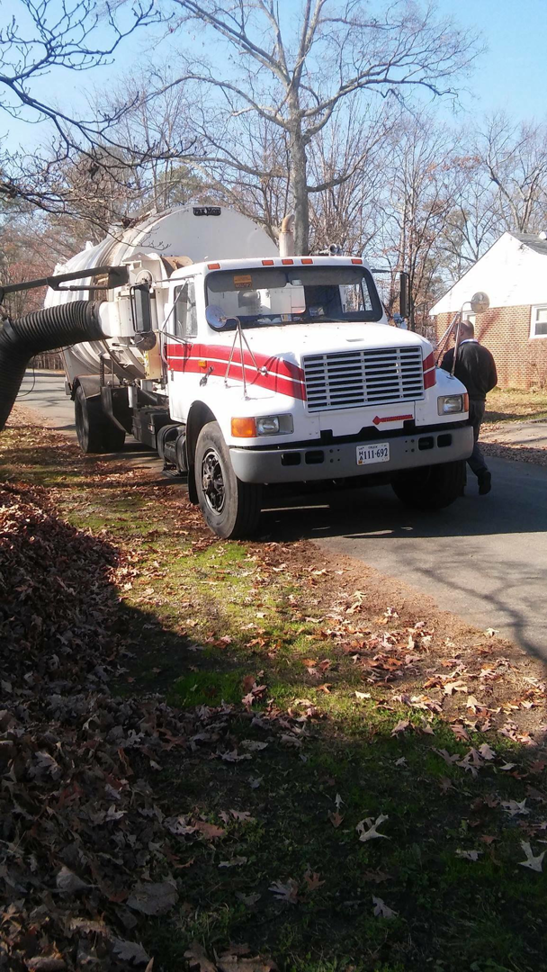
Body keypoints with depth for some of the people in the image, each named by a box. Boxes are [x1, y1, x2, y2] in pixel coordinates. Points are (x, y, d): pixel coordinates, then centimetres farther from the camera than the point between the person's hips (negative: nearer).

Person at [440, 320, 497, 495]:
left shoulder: (454, 353, -12)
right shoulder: (485, 353, 5)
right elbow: (493, 381, 10)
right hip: (479, 404, 5)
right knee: (472, 441, 15)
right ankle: (482, 472, -5)